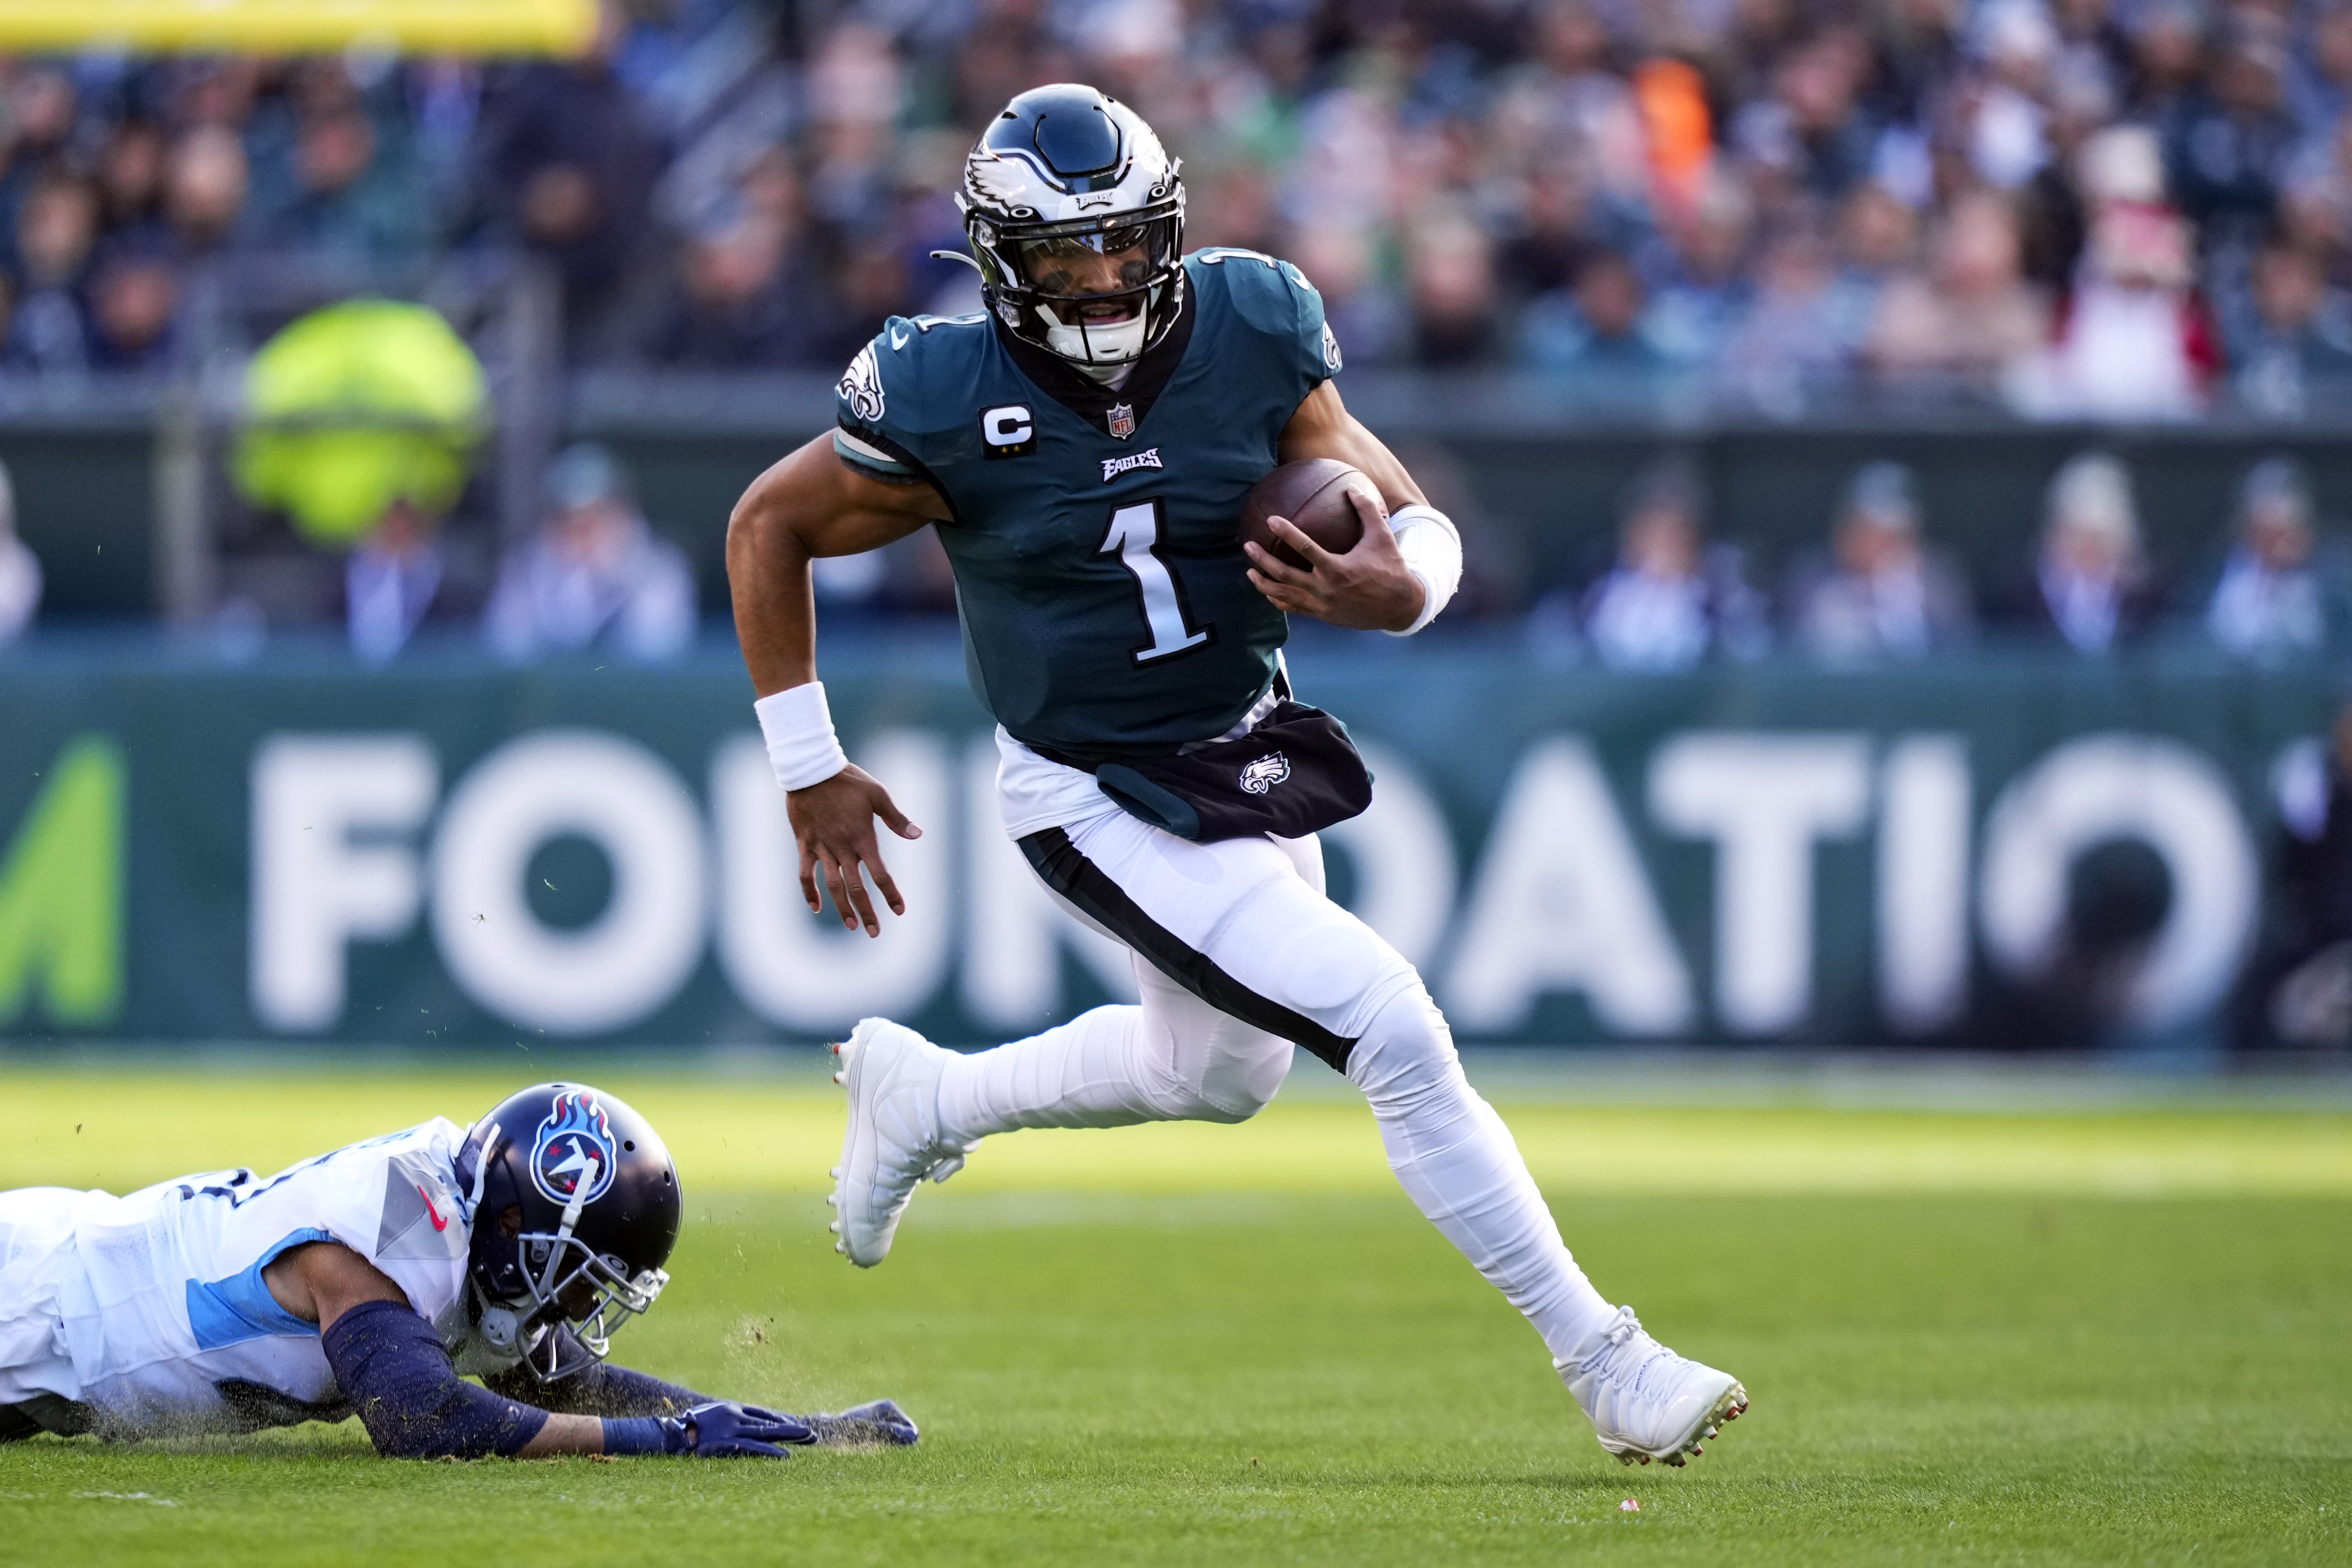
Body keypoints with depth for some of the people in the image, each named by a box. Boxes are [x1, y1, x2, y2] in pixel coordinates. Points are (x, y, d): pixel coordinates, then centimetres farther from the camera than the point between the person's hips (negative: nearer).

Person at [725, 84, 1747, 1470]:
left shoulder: (1250, 333, -13)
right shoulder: (950, 402, -21)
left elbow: (1420, 523, -8)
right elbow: (771, 528, -6)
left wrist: (1400, 587, -33)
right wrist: (812, 774, -4)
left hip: (1249, 754, 6)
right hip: (1102, 805, -6)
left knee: (1219, 1074, 28)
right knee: (1395, 1031, -17)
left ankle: (925, 1098, 51)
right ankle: (1605, 1367, -8)